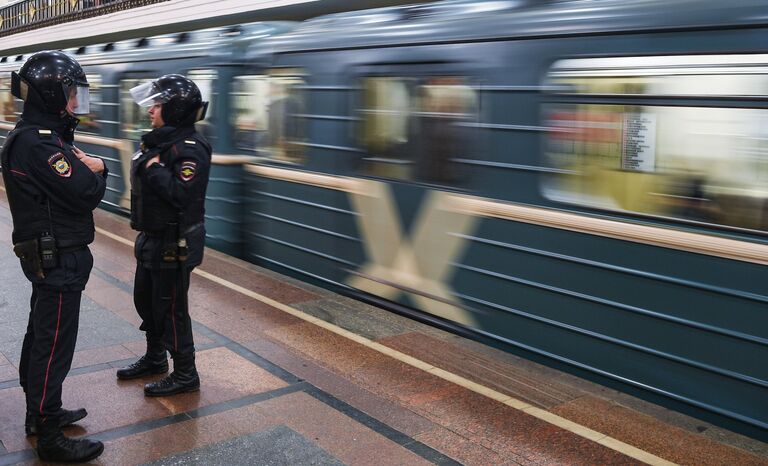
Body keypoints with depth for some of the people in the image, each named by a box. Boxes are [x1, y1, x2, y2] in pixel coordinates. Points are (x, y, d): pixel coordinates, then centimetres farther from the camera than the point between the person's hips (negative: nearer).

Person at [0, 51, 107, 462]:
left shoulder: (39, 135, 12)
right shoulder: (39, 143, -21)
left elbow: (72, 185, 10)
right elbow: (87, 194, -26)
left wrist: (83, 168, -10)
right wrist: (96, 170, -5)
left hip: (48, 256, 11)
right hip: (58, 259, -11)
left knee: (41, 336, 20)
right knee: (54, 346, -3)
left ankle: (40, 413, 35)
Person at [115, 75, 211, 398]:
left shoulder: (190, 148, -21)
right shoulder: (158, 141, 9)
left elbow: (181, 194, -32)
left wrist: (154, 168, -23)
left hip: (174, 243, -10)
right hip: (152, 239, 10)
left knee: (170, 308, -1)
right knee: (145, 299, 21)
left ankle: (185, 374, 14)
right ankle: (154, 358, 39)